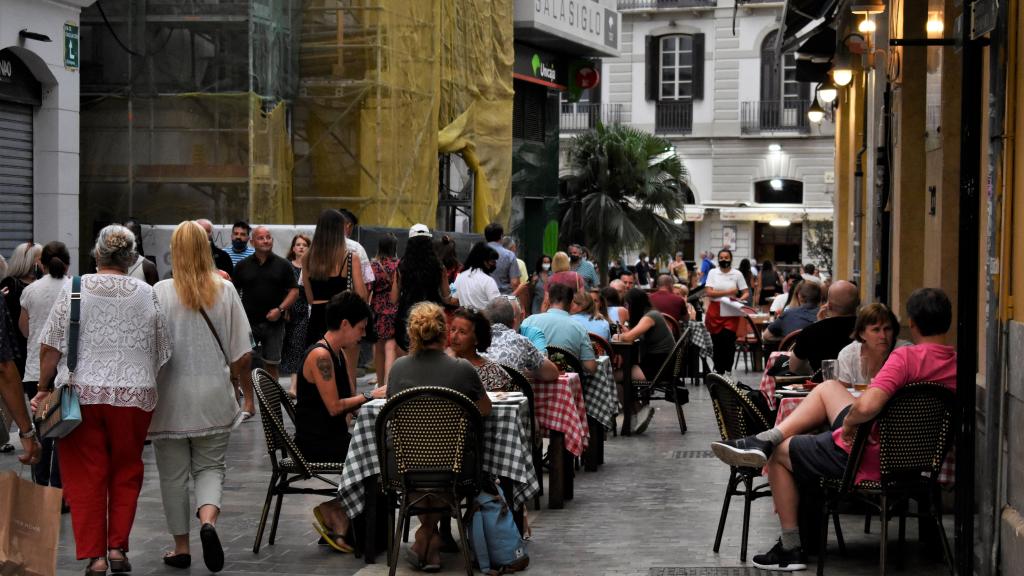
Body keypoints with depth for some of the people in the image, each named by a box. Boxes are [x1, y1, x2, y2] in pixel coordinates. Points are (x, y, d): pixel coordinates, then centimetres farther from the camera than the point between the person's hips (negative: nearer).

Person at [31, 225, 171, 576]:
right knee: (125, 473, 14)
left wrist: (44, 388, 9)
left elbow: (50, 348, -2)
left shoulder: (73, 289, -1)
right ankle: (118, 547, 12)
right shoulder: (148, 295, 2)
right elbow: (162, 354, 8)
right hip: (134, 395, 1)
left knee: (86, 476, 6)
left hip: (82, 393, -1)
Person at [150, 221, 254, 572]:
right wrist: (243, 382, 18)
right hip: (214, 398, 2)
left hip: (171, 398, -1)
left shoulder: (161, 293, -9)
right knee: (210, 467, 13)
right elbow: (242, 355, -1)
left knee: (174, 474, 10)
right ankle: (208, 521, -14)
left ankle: (181, 547, 17)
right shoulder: (225, 291, -3)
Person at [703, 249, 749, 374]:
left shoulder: (737, 274, 7)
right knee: (717, 343, 2)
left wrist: (741, 299, -16)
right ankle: (718, 371, 13)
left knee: (728, 340, -13)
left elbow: (746, 292, 6)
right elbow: (708, 292, -5)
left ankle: (728, 370, -3)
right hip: (715, 311, 1)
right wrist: (728, 292, -10)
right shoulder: (713, 272, 6)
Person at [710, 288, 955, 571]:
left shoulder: (906, 356, -25)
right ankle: (764, 439, 14)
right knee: (827, 388, 21)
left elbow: (866, 406, -38)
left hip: (868, 459, -8)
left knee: (779, 454, 17)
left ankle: (791, 550, 23)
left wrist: (847, 424, -16)